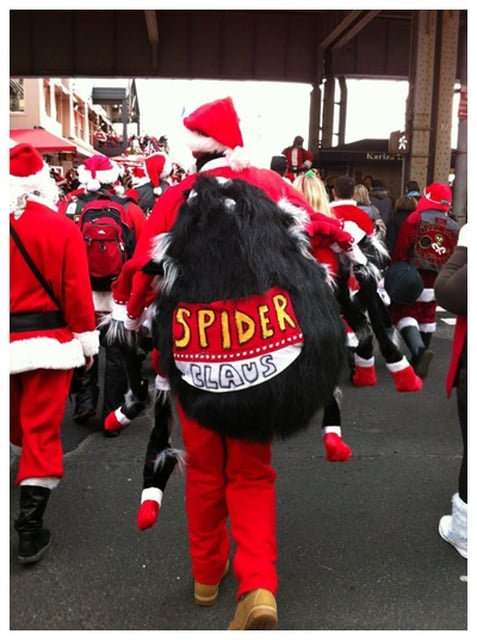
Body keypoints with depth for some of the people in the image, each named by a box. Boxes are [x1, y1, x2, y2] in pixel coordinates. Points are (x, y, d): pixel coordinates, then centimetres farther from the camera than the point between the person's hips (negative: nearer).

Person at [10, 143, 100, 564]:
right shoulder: (62, 228, -12)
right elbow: (77, 292, -11)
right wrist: (87, 340, 0)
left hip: (12, 340, 4)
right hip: (48, 340, -3)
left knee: (19, 421, 26)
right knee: (43, 430, 2)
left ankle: (28, 469, 51)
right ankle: (30, 525, 3)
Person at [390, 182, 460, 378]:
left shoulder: (415, 219, -8)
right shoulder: (454, 227, 5)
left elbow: (400, 250, -11)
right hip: (435, 281, 5)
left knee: (404, 314, 0)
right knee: (426, 316, 17)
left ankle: (419, 351, -24)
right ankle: (419, 360, 25)